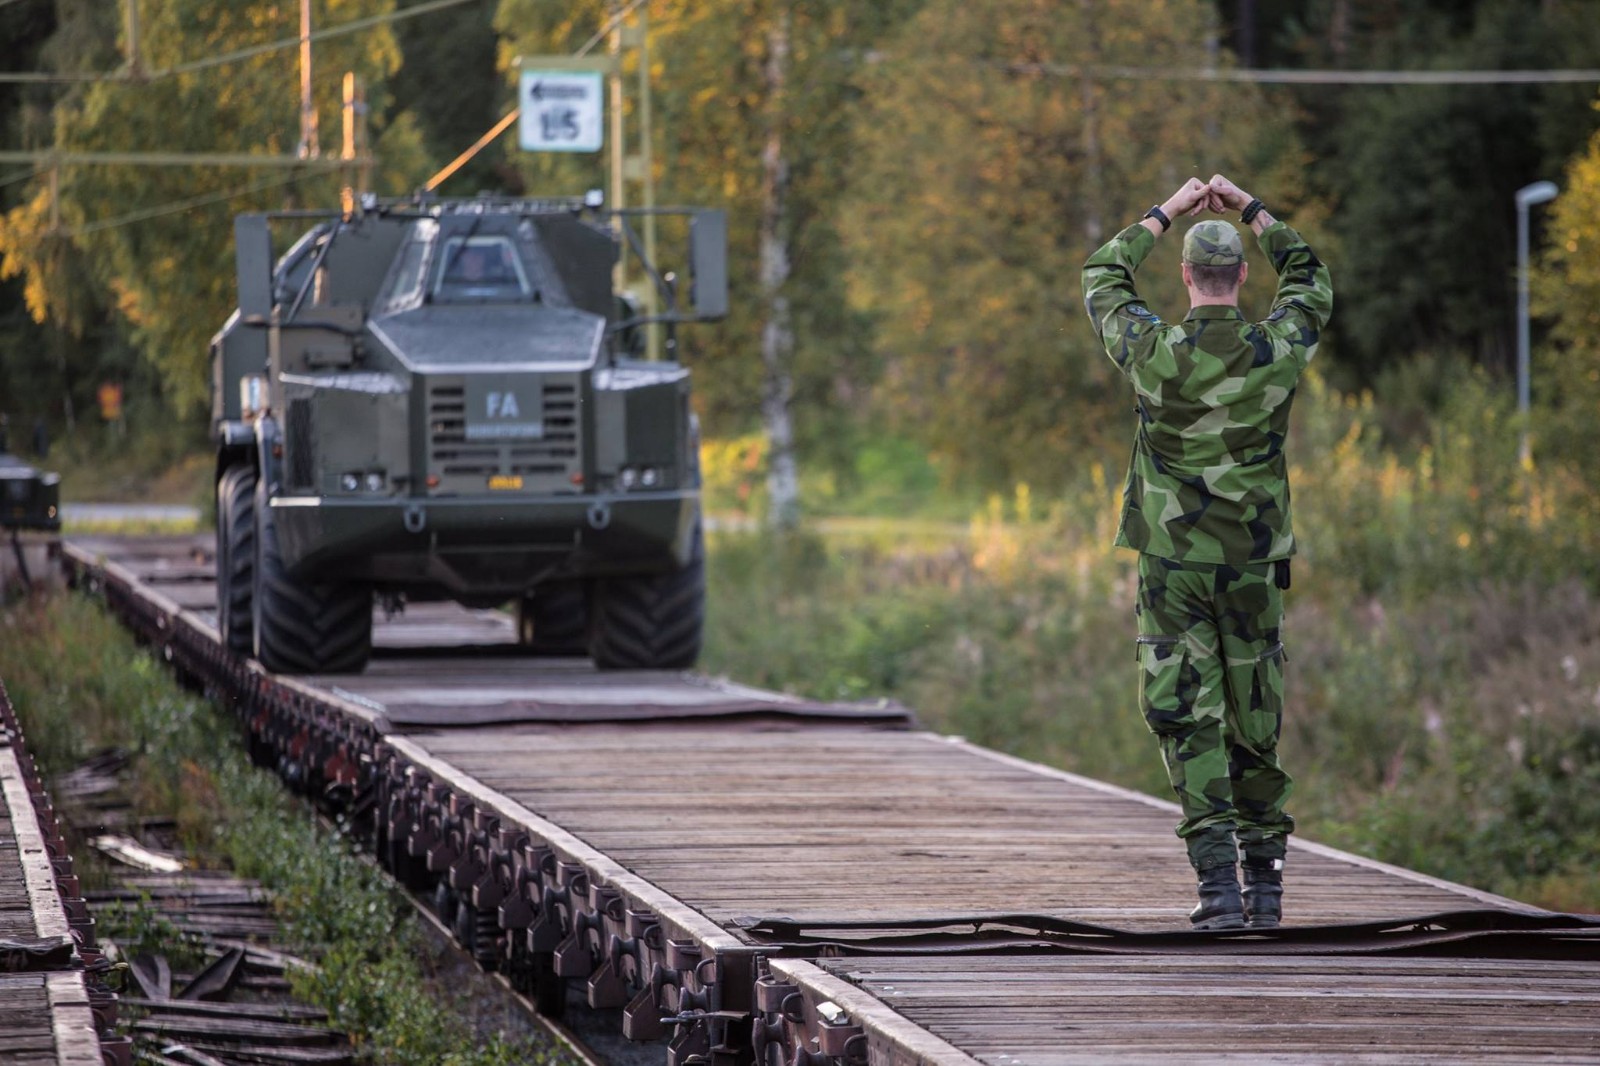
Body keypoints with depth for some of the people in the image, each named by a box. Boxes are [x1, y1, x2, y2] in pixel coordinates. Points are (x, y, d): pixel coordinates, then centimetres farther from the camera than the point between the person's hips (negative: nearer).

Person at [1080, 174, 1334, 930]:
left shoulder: (1154, 353, -10)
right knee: (1255, 722, 12)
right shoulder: (1275, 353, -7)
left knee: (1187, 723, -3)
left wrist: (1166, 214, 19)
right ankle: (1264, 880, 17)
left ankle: (1217, 876, -16)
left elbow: (1102, 281, 10)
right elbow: (1312, 285, 16)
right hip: (1253, 564, 2)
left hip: (1172, 564, -2)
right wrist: (1251, 211, 21)